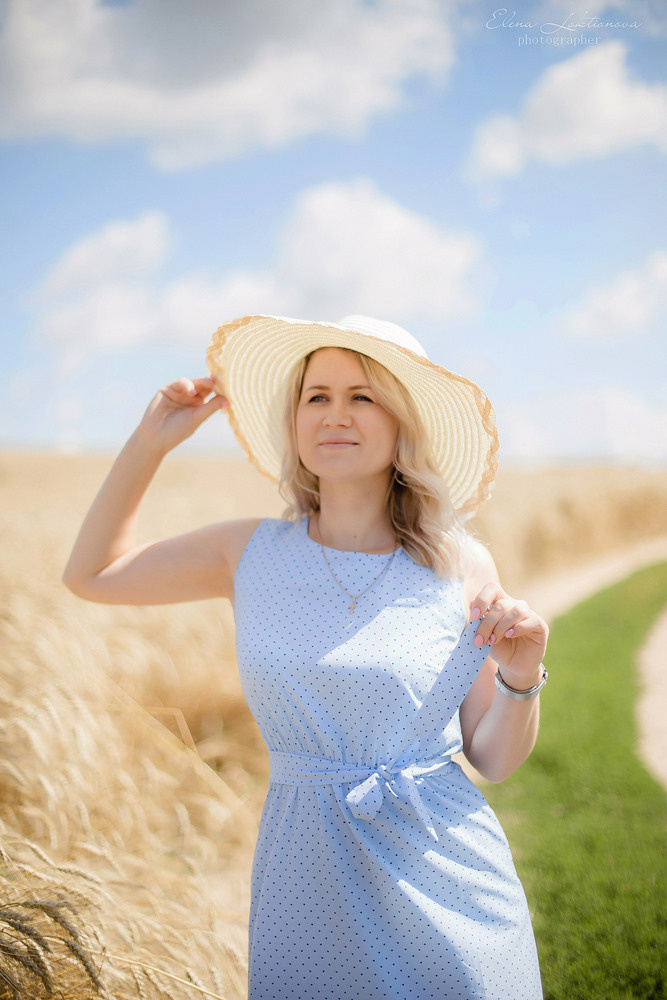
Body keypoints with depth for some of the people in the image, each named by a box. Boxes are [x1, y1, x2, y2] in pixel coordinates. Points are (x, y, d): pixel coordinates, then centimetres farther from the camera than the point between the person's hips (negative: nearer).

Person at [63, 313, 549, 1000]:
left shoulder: (461, 568, -7)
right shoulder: (252, 552, -1)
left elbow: (494, 760, 0)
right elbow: (91, 575, 10)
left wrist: (522, 680, -19)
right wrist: (149, 443, 4)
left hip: (445, 887, -1)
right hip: (307, 883, 1)